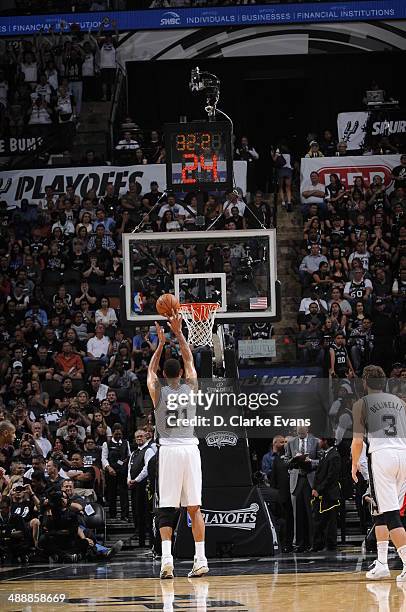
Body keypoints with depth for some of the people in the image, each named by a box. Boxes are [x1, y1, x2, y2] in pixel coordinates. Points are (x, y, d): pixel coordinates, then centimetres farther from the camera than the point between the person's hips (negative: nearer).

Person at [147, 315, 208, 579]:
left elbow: (151, 370, 23)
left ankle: (167, 558, -16)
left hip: (169, 451, -1)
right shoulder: (191, 388, 5)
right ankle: (201, 560, -2)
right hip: (190, 449, 1)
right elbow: (190, 361, 21)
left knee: (166, 508, -1)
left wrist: (161, 343, 28)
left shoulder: (158, 392, 2)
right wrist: (178, 333, 24)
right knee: (194, 507, 3)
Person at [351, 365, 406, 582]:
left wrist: (355, 464, 17)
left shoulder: (362, 403, 7)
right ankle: (381, 563, 15)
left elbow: (358, 441, 3)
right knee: (382, 511, 18)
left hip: (381, 455, -5)